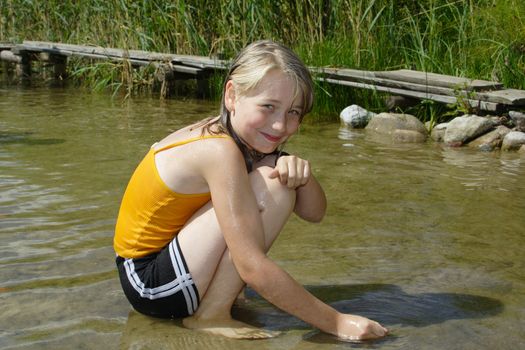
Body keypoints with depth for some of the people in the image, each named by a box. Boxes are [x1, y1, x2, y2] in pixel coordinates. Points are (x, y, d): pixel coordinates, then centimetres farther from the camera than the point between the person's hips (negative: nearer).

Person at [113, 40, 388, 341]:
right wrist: (336, 323, -24)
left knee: (272, 171, 7)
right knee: (270, 187, -22)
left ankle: (218, 294, 6)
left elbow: (314, 212, 2)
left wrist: (301, 172, -21)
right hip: (150, 283, -9)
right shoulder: (220, 151, -26)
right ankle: (211, 314, -13)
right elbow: (253, 268, -28)